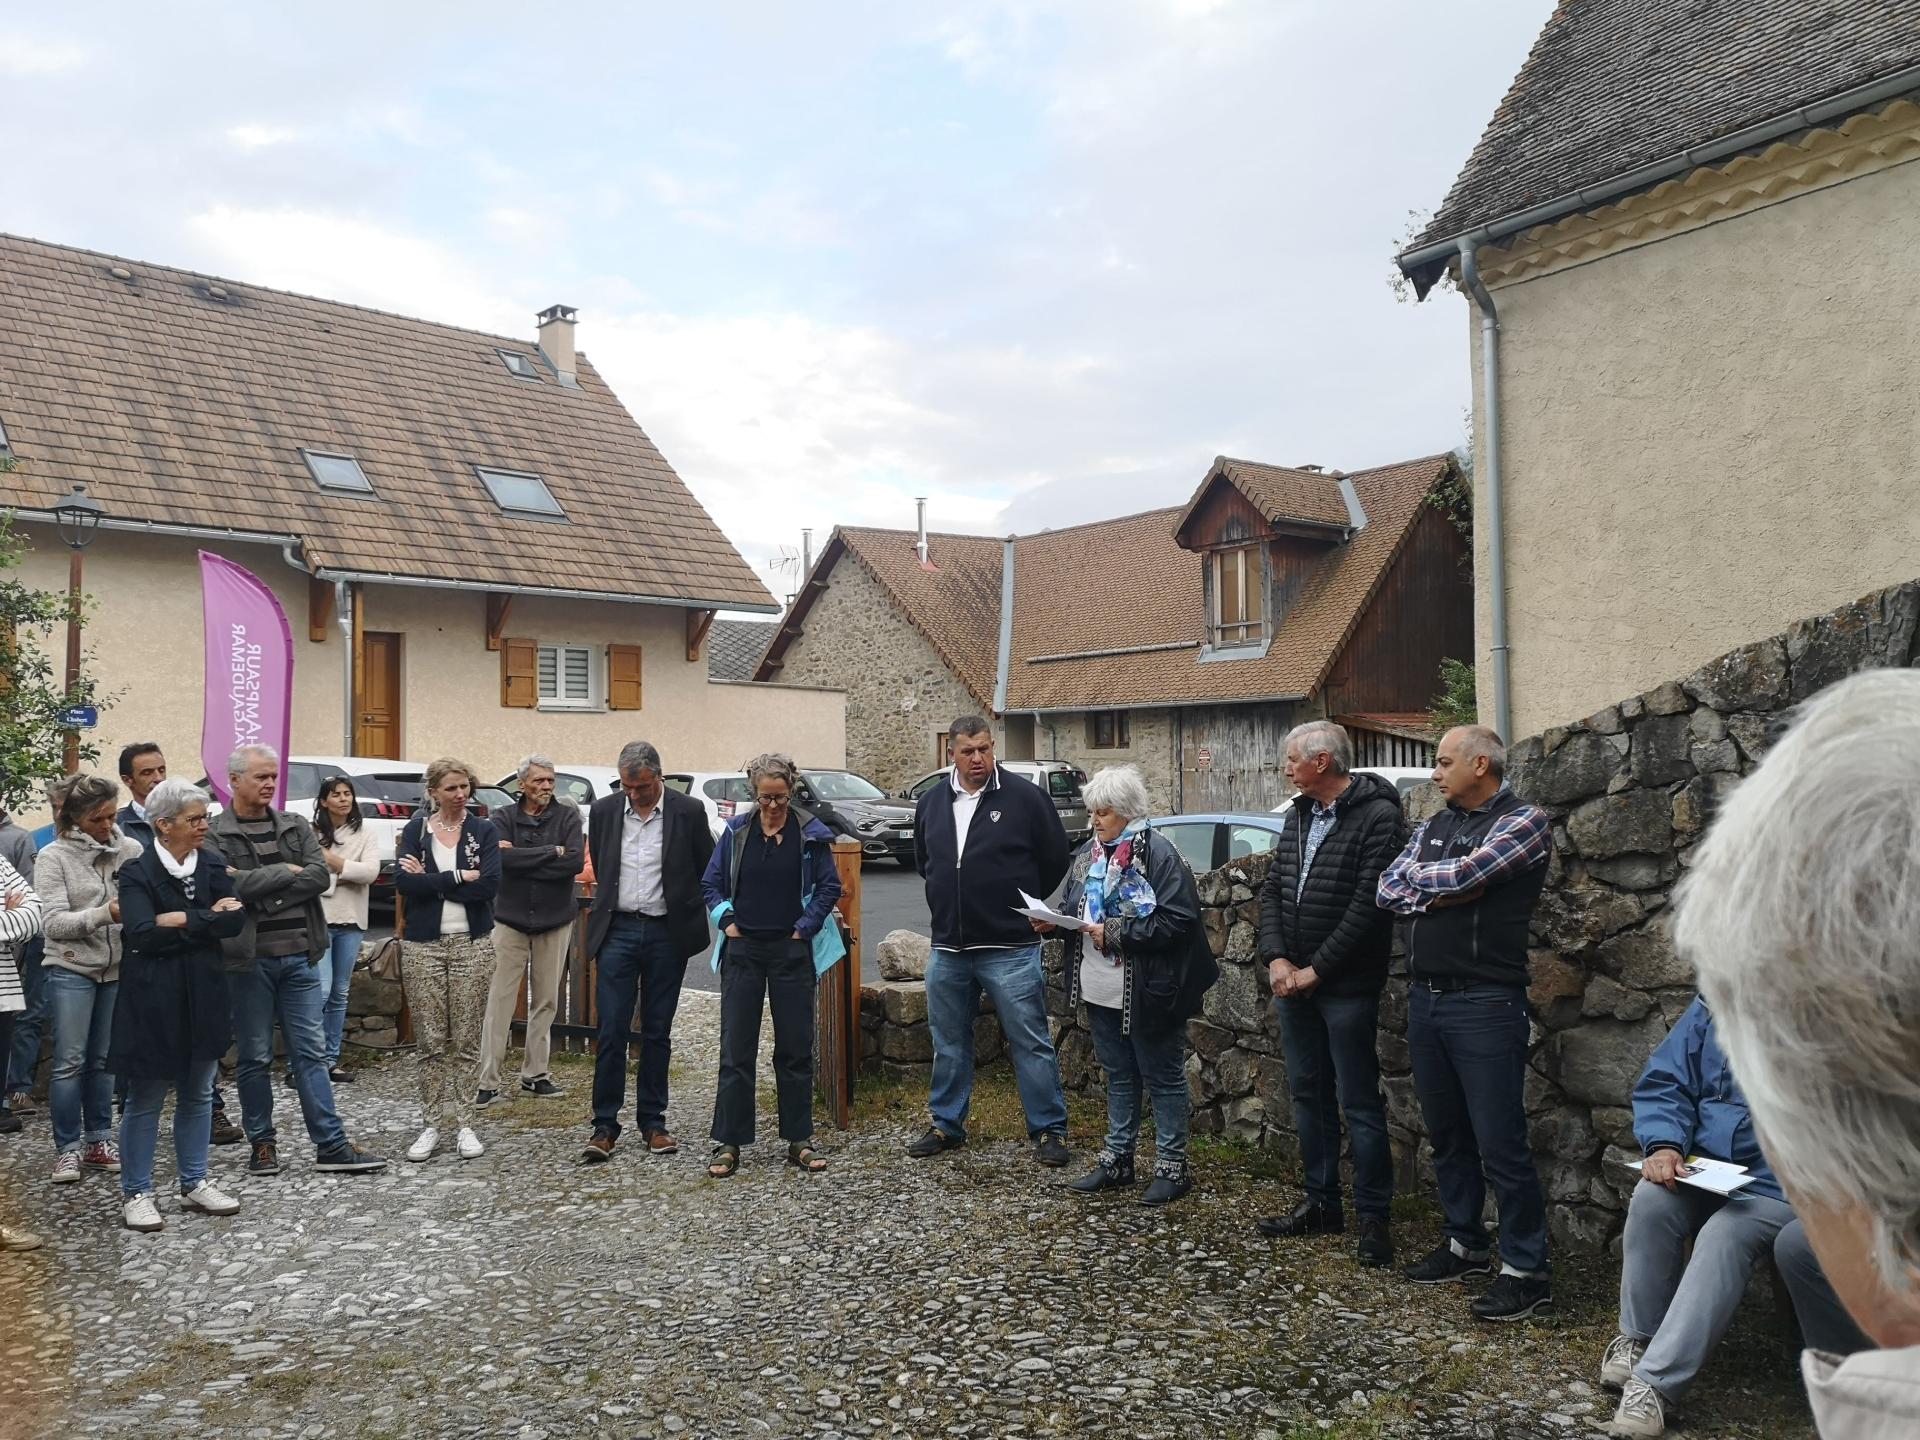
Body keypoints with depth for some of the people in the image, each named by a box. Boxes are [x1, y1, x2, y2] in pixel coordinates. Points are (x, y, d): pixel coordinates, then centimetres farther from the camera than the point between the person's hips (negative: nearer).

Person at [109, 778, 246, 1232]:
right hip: (152, 999, -5)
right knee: (145, 1099, 4)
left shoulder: (213, 866, 5)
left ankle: (194, 1184, 25)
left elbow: (236, 921, -7)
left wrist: (183, 920, -16)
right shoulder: (137, 871, -8)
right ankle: (135, 1194, 15)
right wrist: (208, 919, -16)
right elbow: (142, 933, -21)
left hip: (204, 995, 5)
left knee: (198, 1094, 13)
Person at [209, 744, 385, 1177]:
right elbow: (232, 886, -18)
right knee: (255, 1057, 7)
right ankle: (262, 1143, 21)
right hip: (248, 960, -3)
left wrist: (262, 892, -12)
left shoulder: (297, 828, 10)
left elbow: (320, 876, -4)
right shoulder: (215, 835, -3)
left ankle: (331, 1145, 7)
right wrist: (286, 872, -9)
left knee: (311, 1052, 5)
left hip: (299, 956, 4)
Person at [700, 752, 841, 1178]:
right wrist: (726, 920, -3)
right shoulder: (736, 831, 2)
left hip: (791, 951, -1)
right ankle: (728, 1143, 6)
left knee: (796, 1047, 5)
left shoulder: (810, 833, -3)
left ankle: (799, 1140, 15)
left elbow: (830, 886, 1)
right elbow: (711, 883, 9)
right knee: (736, 1048, 1)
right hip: (743, 950, 1)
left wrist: (805, 928, -6)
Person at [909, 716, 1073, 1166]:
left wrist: (1021, 908, 7)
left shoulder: (1025, 797, -7)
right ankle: (946, 1124, 29)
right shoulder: (931, 802, 7)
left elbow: (1055, 859, -1)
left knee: (1031, 1043, 0)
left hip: (1010, 949, -5)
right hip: (947, 949, 5)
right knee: (949, 1044, 15)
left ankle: (1049, 1130, 11)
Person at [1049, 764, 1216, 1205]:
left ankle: (1172, 1166, 17)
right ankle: (1116, 1159, 30)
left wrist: (1115, 933, -22)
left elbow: (1177, 920, -22)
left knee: (1163, 1078, 6)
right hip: (1100, 990, 8)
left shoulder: (1158, 855, -16)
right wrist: (1054, 920, -3)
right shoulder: (1089, 854, 9)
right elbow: (1072, 905, 19)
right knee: (1118, 1076, 19)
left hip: (1147, 993, -8)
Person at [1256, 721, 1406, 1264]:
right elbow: (1272, 889, 10)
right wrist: (1277, 959, -4)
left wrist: (1316, 970, -16)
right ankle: (1322, 1203, 26)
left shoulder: (1377, 816, -13)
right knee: (1308, 1093, 14)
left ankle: (1375, 1218, 9)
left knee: (1359, 1103, -1)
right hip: (1293, 981, 8)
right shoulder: (1299, 815, 12)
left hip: (1347, 987, -7)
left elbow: (1368, 905, -19)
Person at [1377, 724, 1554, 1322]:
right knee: (1447, 1135, 15)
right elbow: (1389, 889, 5)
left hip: (1485, 1003, -7)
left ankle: (1526, 1271, 6)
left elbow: (1463, 873, -18)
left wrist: (1418, 877, 0)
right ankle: (1465, 1244, 29)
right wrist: (1444, 891, -11)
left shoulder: (1524, 821, -6)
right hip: (1425, 998, 7)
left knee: (1501, 1144, -4)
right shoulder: (1433, 828, 15)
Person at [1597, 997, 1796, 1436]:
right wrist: (1664, 1145, -10)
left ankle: (1654, 1385, -31)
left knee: (1726, 1234, -31)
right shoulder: (1710, 1011, 3)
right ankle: (1638, 1338, -7)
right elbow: (1664, 1084, 7)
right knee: (1651, 1199, -26)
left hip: (1783, 1189, -4)